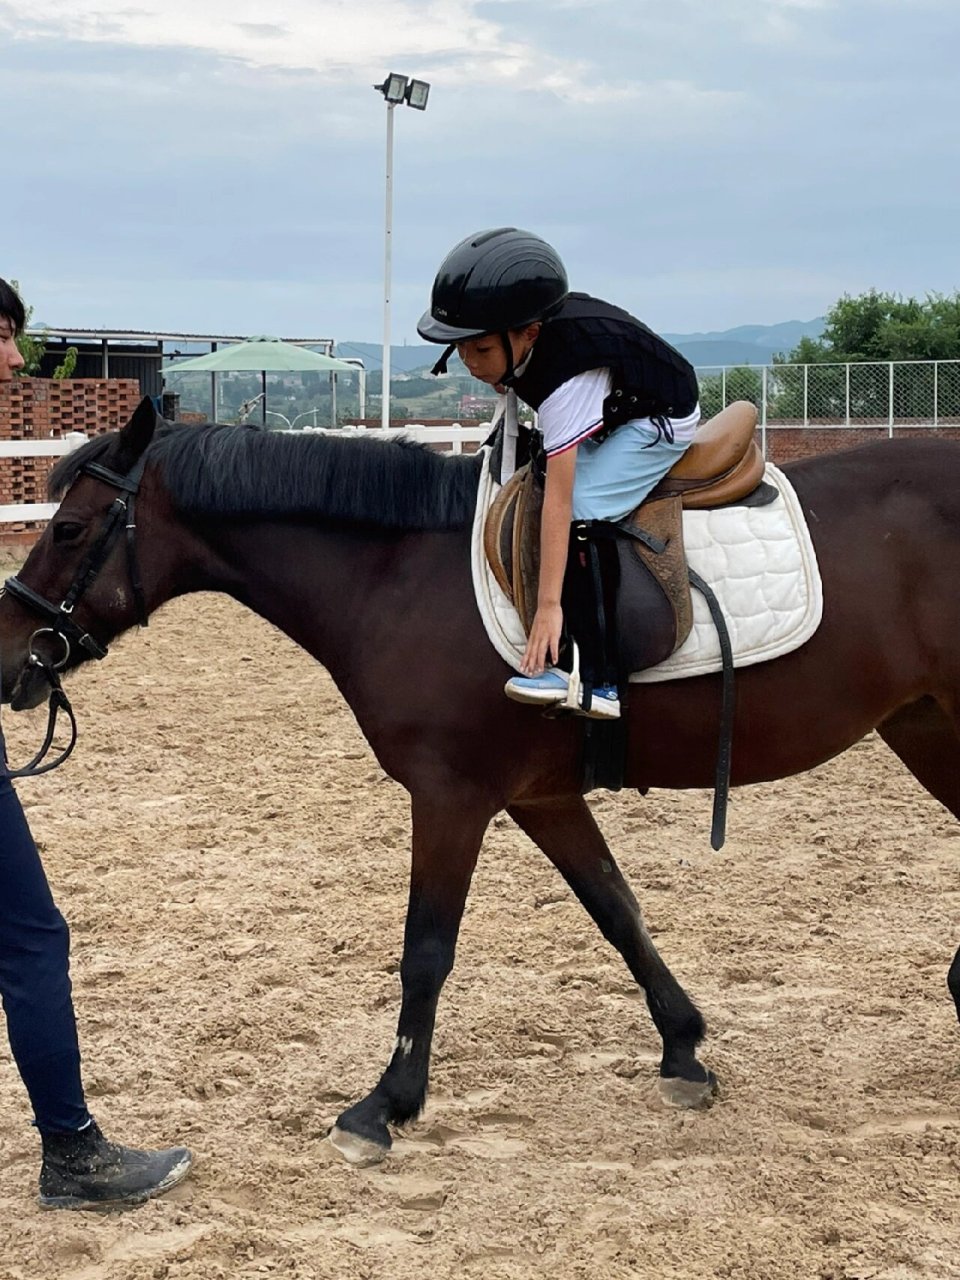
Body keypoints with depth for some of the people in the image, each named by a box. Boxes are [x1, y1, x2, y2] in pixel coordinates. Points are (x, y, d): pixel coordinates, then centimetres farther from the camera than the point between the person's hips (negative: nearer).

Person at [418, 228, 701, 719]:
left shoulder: (565, 379, -38)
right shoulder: (519, 328, -16)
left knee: (579, 510, -27)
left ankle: (598, 680, -23)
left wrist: (549, 604, -40)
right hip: (608, 414, 10)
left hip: (656, 423, -10)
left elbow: (559, 498, -40)